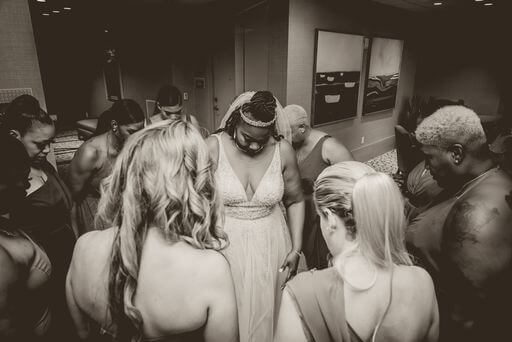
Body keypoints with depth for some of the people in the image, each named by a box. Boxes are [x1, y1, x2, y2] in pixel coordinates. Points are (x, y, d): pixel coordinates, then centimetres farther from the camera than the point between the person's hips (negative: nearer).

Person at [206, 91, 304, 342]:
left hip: (270, 246, 2)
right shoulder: (213, 147, -11)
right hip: (225, 245, -1)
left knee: (264, 314, 16)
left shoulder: (283, 150, -6)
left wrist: (296, 249, 1)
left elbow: (294, 201, 5)